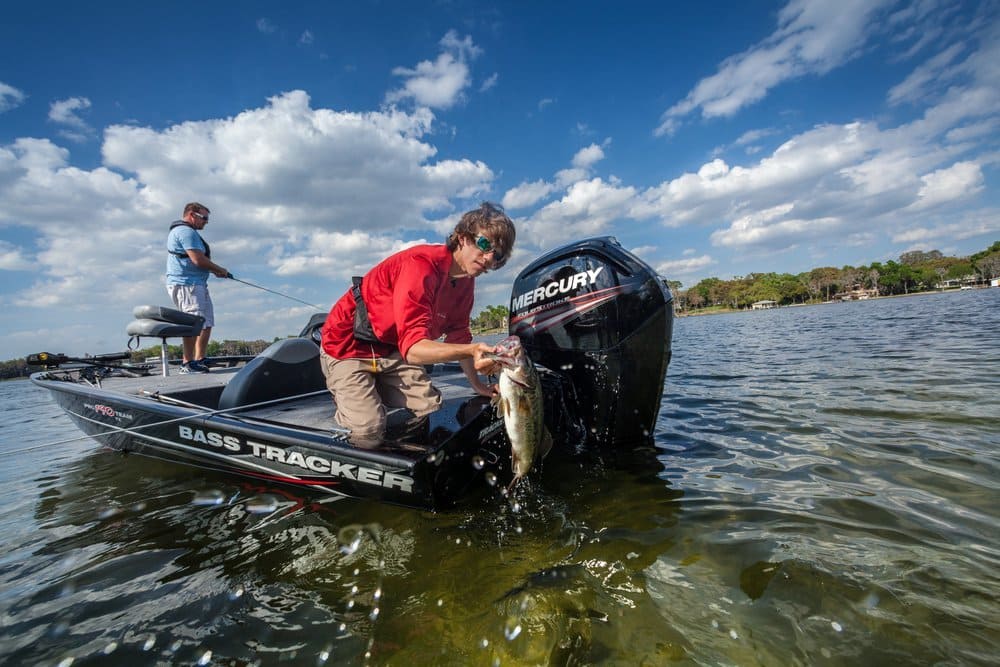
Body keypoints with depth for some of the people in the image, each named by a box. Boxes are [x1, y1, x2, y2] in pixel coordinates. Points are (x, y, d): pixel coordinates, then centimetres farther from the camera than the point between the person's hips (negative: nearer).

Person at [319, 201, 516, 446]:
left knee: (430, 403, -10)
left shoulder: (466, 281, -3)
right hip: (348, 346, -7)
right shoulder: (421, 265, -30)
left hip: (391, 351, 7)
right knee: (368, 432, -17)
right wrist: (471, 351, -52)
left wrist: (477, 385, 6)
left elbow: (458, 337, 7)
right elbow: (412, 347, -38)